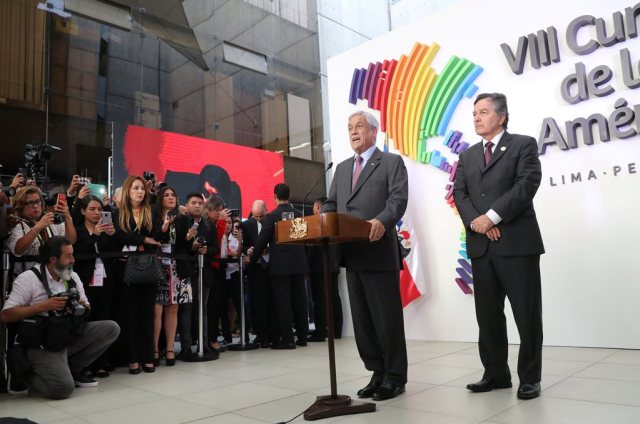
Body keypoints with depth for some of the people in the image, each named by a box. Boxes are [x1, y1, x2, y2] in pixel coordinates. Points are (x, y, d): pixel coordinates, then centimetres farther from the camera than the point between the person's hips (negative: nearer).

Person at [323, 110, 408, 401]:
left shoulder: (392, 162, 2)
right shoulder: (342, 168, 21)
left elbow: (399, 198, -12)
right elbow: (331, 204, 17)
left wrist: (382, 221, -30)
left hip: (379, 253, -6)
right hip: (352, 255, 7)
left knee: (387, 318, 1)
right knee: (362, 319, 11)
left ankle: (395, 376, 15)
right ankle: (377, 373, 23)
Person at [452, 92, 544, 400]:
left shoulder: (523, 145, 4)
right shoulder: (467, 156, 19)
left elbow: (527, 184, -10)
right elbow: (459, 194, 8)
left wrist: (492, 217, -16)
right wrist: (475, 222, -10)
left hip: (517, 242, -5)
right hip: (480, 245, 5)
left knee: (527, 314, 1)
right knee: (487, 315, 9)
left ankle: (529, 378, 15)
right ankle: (495, 374, 21)